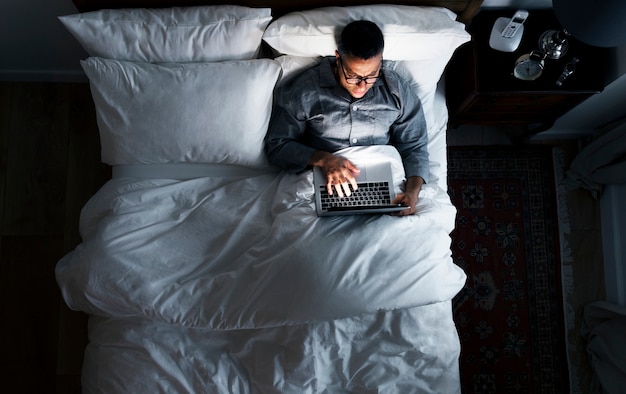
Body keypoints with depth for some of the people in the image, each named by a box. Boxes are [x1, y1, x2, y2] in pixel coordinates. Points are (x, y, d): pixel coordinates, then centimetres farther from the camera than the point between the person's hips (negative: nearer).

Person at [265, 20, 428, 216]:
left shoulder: (397, 91, 4)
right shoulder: (302, 91, -5)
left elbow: (414, 147, 8)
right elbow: (276, 145, -1)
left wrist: (412, 192, -11)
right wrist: (322, 159, -19)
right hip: (323, 186, -1)